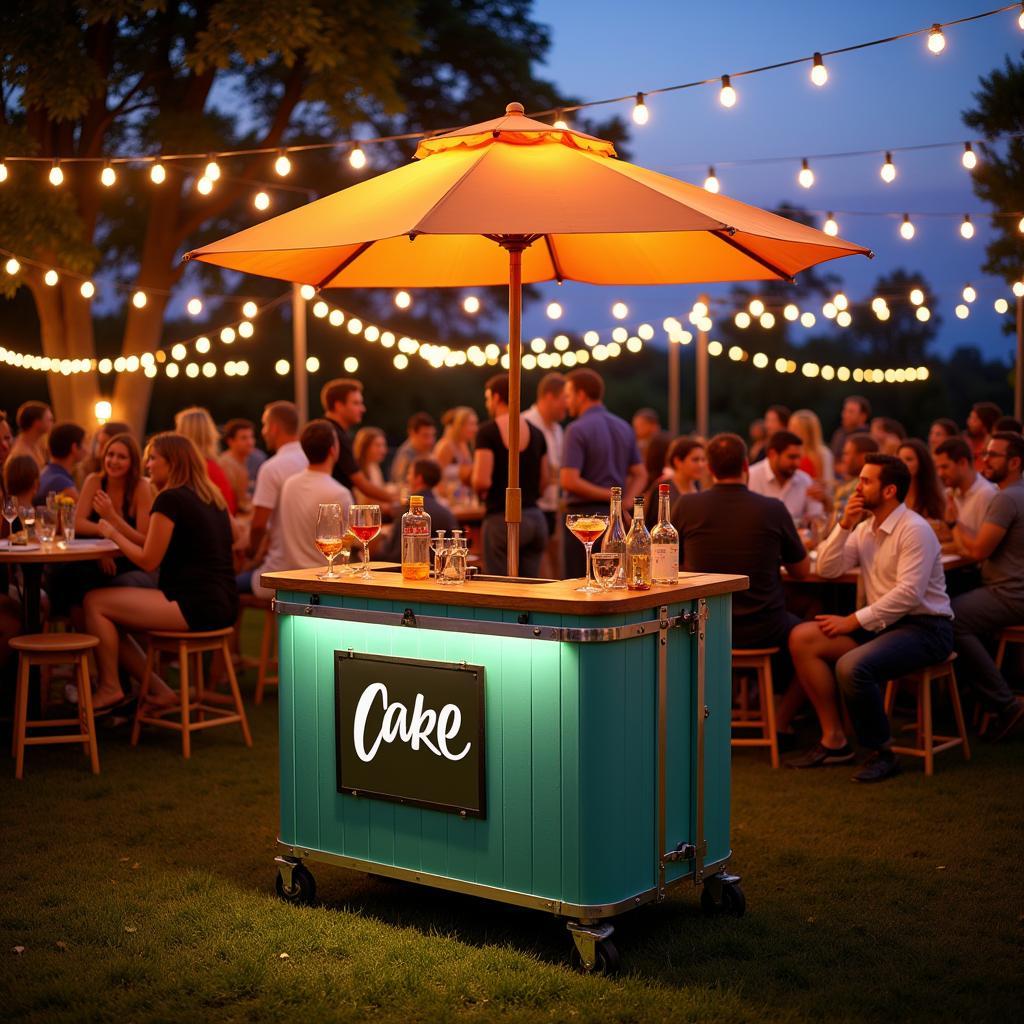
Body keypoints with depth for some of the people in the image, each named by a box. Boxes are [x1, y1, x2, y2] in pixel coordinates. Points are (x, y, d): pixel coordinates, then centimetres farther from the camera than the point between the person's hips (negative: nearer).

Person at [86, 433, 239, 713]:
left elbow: (148, 561, -9)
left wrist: (113, 534, 6)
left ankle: (110, 689, 9)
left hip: (196, 606, -10)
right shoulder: (213, 498, 16)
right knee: (112, 618, 18)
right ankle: (159, 691, 13)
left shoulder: (170, 499, -11)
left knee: (95, 603, -2)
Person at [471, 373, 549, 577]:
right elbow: (544, 481, 12)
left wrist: (473, 481, 6)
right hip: (535, 518, 6)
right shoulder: (536, 433, 9)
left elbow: (482, 481, -15)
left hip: (502, 518, -6)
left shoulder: (487, 432, -9)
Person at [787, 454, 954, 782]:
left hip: (923, 628, -8)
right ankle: (833, 740, -4)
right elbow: (827, 569, 6)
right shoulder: (865, 529, 12)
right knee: (802, 638, -9)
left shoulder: (915, 530, -14)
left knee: (852, 666, -33)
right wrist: (844, 525, -6)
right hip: (881, 623, 8)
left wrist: (853, 621, -21)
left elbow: (909, 593, -23)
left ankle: (882, 754, -11)